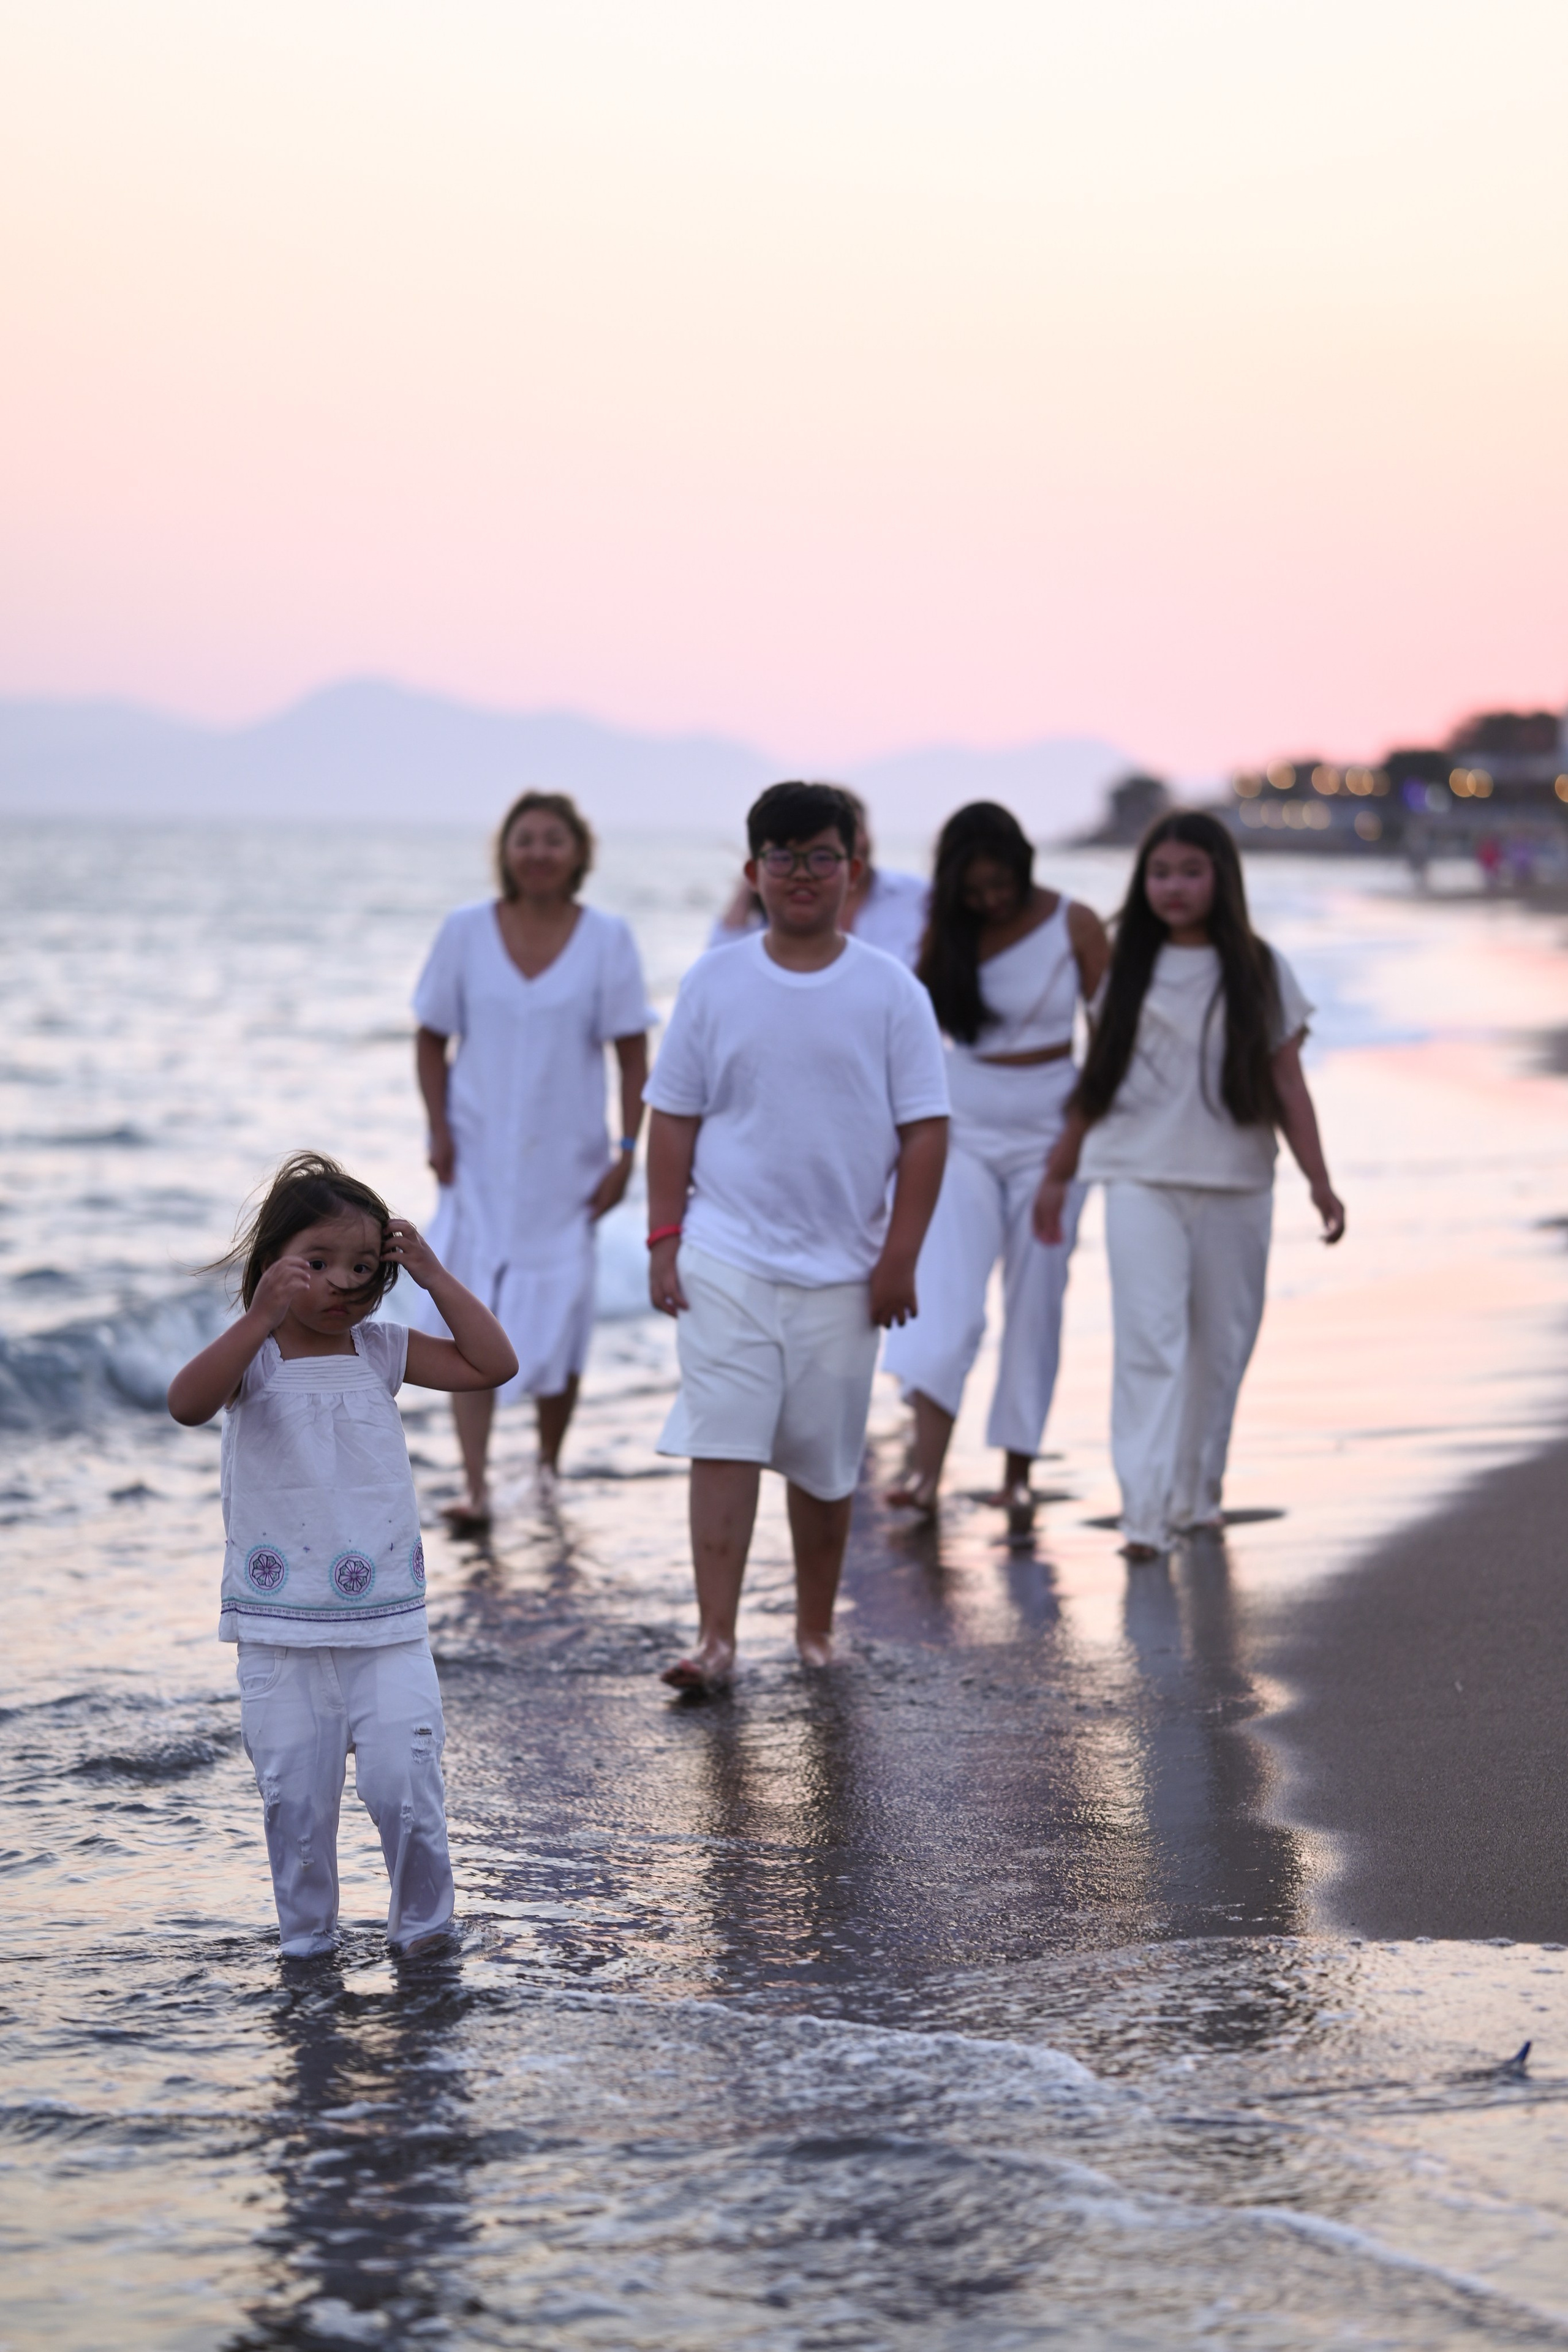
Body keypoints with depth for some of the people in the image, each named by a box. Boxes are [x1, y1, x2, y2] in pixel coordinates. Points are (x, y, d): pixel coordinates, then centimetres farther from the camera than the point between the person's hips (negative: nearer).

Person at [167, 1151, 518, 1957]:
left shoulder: (382, 1353, 5)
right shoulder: (251, 1357, -5)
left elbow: (493, 1365, 0)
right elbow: (187, 1403, -25)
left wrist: (434, 1277, -5)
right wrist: (261, 1318, -35)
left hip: (386, 1624, 2)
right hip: (281, 1628, -1)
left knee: (405, 1782, -7)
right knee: (295, 1798, 4)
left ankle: (423, 1925, 12)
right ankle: (304, 1937, 21)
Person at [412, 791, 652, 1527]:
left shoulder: (607, 939, -3)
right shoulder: (466, 931, -1)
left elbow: (632, 1055, 0)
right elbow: (432, 1039, 6)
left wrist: (627, 1152, -7)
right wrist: (438, 1130, -5)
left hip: (565, 1164, 0)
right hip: (478, 1158, 0)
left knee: (558, 1326, 3)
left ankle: (549, 1465, 25)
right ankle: (476, 1489, -8)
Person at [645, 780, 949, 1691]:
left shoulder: (891, 991, 0)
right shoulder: (715, 983, 3)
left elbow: (924, 1130, 0)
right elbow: (674, 1116, 6)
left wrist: (900, 1255, -6)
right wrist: (664, 1237, -1)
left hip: (841, 1270, 0)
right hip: (725, 1257, 0)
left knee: (824, 1461, 9)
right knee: (722, 1445, -9)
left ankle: (816, 1630, 25)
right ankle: (716, 1638, -10)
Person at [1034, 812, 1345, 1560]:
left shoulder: (1261, 971, 4)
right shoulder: (1125, 969, 6)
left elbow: (1288, 1087, 3)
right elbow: (1095, 1080, 12)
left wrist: (1319, 1182, -4)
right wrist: (1057, 1174, 13)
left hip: (1236, 1184, 1)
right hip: (1141, 1180, -1)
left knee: (1220, 1344, 9)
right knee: (1149, 1342, -12)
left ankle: (1198, 1493, 25)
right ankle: (1144, 1510, -17)